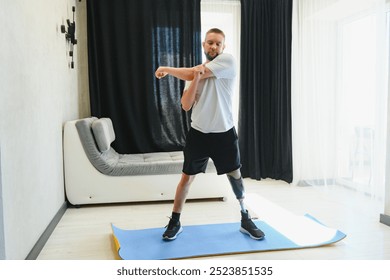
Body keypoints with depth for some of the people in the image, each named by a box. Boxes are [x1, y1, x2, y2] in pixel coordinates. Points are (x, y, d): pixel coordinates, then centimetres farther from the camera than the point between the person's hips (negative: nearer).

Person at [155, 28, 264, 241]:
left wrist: (166, 69, -1)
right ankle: (175, 222, 22)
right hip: (198, 133, 2)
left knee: (235, 175, 11)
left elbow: (189, 73, -14)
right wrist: (196, 79, -19)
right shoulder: (194, 72, 3)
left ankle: (245, 219, 29)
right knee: (187, 177, 7)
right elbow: (186, 106, -7)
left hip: (224, 133, -2)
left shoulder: (228, 61, -7)